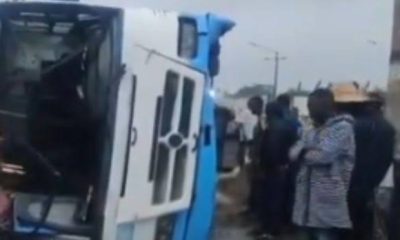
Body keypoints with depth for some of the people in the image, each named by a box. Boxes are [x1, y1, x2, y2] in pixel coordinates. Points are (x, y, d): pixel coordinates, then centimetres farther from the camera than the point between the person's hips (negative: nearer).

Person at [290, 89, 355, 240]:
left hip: (328, 200, -8)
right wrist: (311, 152, -12)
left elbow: (324, 155, -19)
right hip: (309, 198, 8)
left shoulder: (342, 127, -8)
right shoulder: (313, 131, 18)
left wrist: (305, 153, 0)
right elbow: (293, 153, 7)